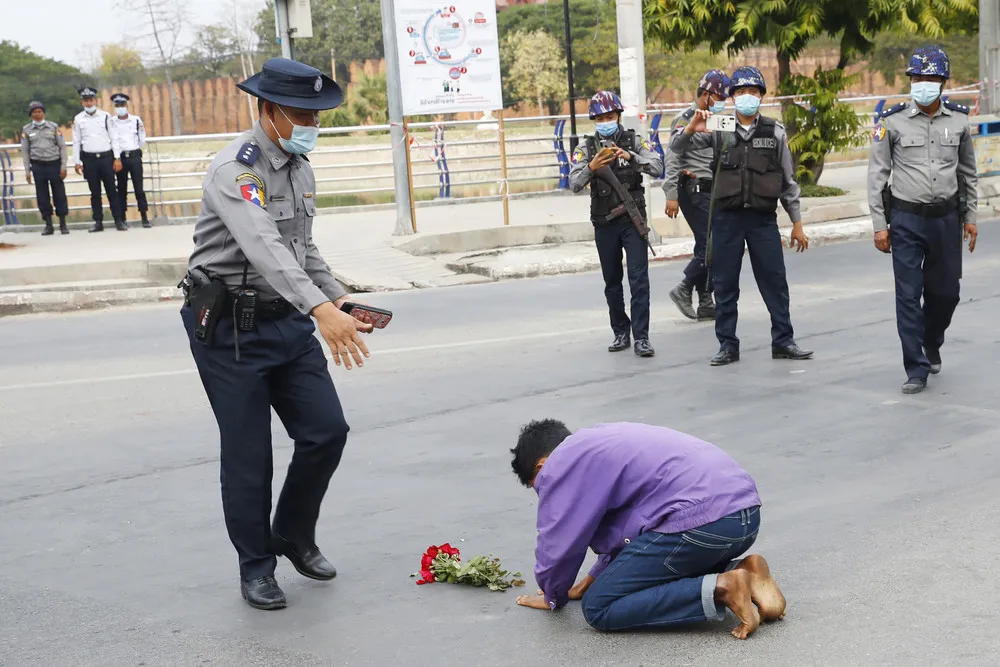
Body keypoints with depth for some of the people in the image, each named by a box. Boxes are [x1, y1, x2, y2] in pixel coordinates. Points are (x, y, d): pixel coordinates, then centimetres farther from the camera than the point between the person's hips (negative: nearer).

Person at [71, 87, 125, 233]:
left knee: (111, 190, 0)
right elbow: (76, 142, 8)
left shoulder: (105, 116, 3)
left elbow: (113, 138, 4)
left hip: (106, 157, -1)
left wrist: (117, 158, -2)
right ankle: (98, 222, 10)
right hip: (89, 159, 1)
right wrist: (77, 162, 3)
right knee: (95, 192, 5)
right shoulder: (78, 119, 6)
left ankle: (118, 220, 2)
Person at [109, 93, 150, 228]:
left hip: (135, 157, 0)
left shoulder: (136, 120, 2)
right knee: (122, 189, 7)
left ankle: (144, 218, 2)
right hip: (120, 158, 1)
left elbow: (142, 141, 8)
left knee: (139, 187, -1)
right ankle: (122, 218, 12)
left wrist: (132, 150, 8)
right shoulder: (111, 122, 1)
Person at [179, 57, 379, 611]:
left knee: (327, 430, 3)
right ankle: (256, 565, 19)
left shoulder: (299, 166, 9)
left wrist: (338, 297, 6)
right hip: (229, 329, -7)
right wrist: (321, 309, -48)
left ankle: (294, 535, 26)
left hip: (287, 321, 7)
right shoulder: (236, 169, -20)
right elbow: (264, 246, -36)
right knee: (248, 453, 1)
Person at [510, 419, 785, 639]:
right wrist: (590, 581, 42)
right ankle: (742, 571, 8)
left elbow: (556, 545, 6)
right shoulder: (602, 442, 31)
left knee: (599, 608, 0)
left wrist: (553, 597, 25)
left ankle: (719, 589, -12)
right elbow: (622, 526, 39)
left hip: (702, 521, -10)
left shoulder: (559, 465, 4)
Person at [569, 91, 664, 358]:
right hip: (604, 223, 2)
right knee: (612, 282, 10)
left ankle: (641, 337, -8)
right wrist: (591, 168, -29)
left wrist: (631, 157, -27)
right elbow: (574, 183, -9)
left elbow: (657, 166, -11)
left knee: (639, 279, -9)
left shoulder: (634, 141, 2)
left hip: (633, 219, -2)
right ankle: (621, 333, 22)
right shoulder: (586, 148, 3)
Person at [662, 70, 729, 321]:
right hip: (695, 192, -8)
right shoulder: (685, 120, -8)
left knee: (707, 247, 8)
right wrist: (671, 195, -20)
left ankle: (706, 304, 12)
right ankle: (684, 290, 0)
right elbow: (672, 160, -14)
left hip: (713, 192, 8)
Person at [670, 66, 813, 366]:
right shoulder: (719, 130, 1)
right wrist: (690, 129, -25)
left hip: (763, 217, 0)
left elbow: (788, 180, 6)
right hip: (727, 217, 0)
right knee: (725, 284, 5)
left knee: (775, 281, 4)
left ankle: (783, 341, 15)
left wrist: (797, 223, 6)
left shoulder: (775, 132, 3)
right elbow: (677, 148, -3)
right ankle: (727, 345, 14)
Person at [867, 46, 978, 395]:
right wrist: (879, 224, -4)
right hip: (906, 218, -2)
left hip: (946, 218, 3)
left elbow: (967, 171, 14)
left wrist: (969, 216, 13)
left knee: (945, 291, 11)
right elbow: (877, 175, -1)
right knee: (908, 294, -4)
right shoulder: (892, 122, -5)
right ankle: (917, 369, 4)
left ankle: (931, 343, 40)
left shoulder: (958, 120, 3)